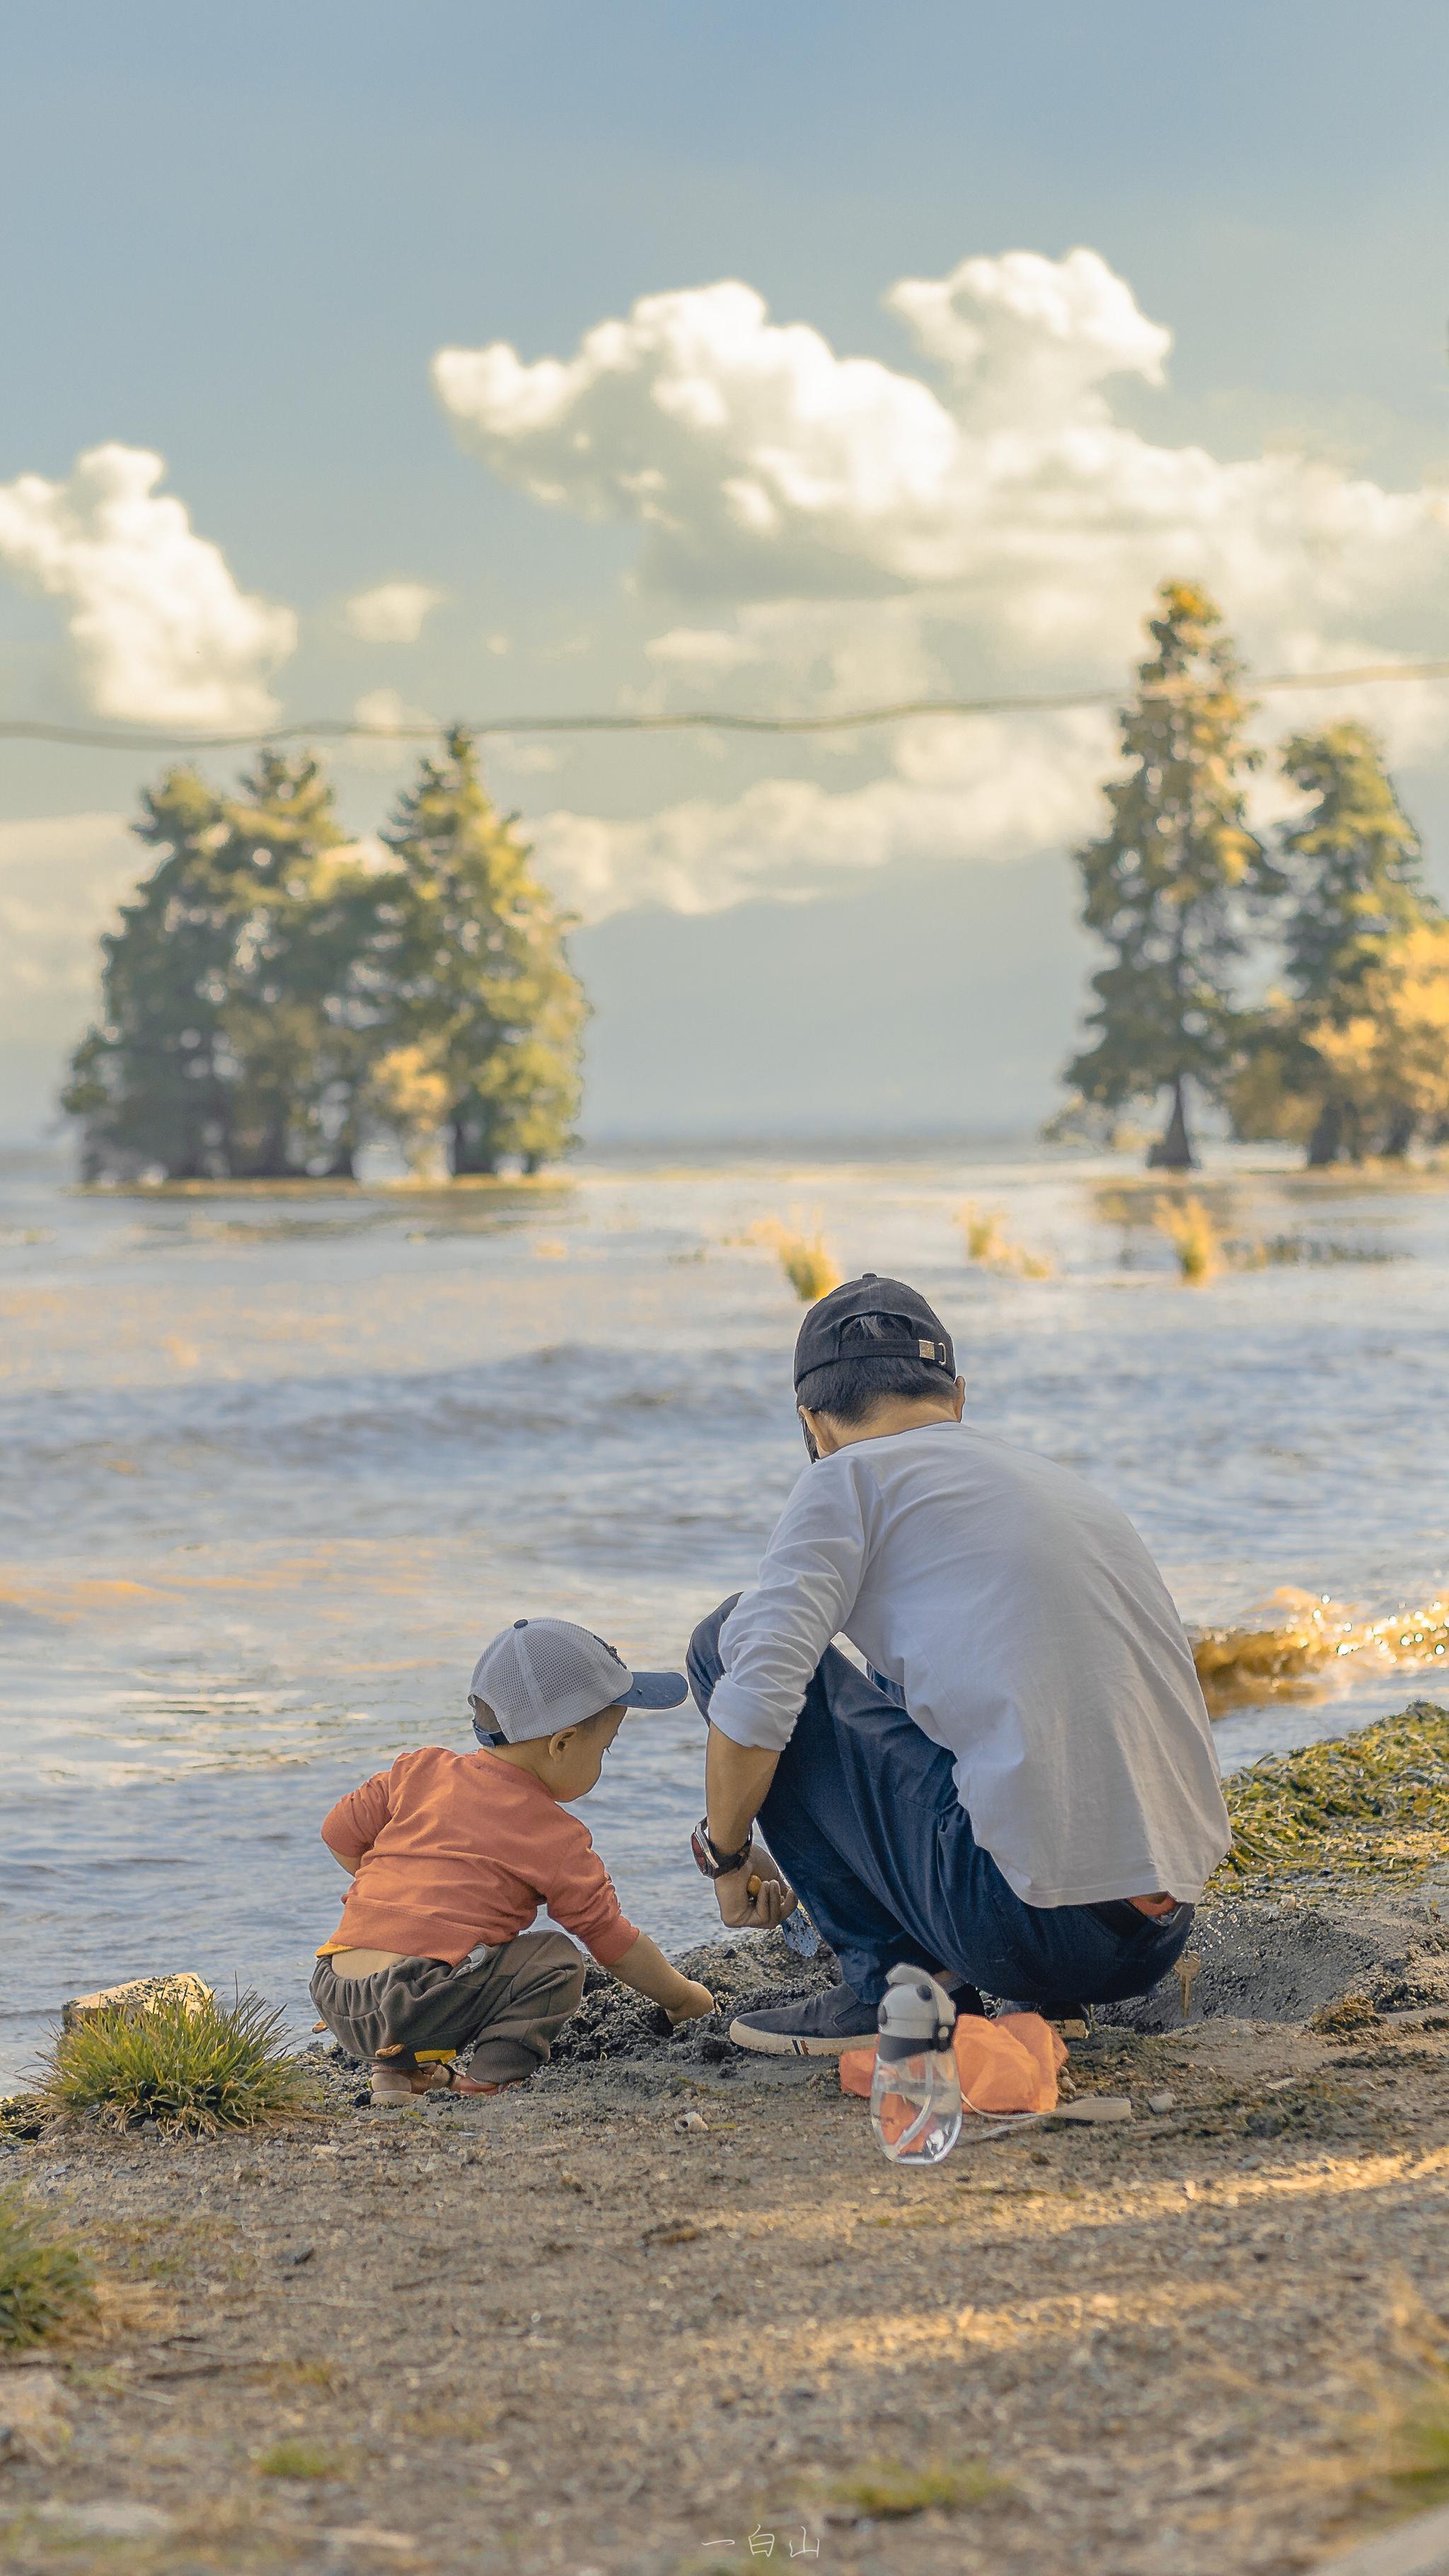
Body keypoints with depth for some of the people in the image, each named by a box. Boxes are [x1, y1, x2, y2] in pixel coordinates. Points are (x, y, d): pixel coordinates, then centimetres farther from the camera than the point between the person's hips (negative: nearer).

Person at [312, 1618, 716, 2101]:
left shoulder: (420, 1770, 16)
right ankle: (491, 2075, -12)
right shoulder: (553, 1835, 3)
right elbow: (612, 1939, 9)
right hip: (413, 2002, -7)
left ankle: (398, 2065, 14)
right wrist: (682, 1996, 24)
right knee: (556, 1962, 3)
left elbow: (339, 1833, 19)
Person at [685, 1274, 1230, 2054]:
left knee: (729, 1642, 6)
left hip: (1023, 1927, -7)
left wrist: (727, 1856, 11)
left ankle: (890, 1979, 5)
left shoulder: (851, 1476, 4)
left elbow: (755, 1700, -9)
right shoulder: (1068, 1486, 25)